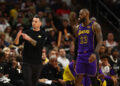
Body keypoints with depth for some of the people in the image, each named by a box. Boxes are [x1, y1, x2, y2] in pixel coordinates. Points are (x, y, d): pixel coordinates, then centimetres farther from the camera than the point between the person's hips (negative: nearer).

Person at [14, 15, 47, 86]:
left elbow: (39, 45, -16)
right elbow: (16, 43, -3)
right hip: (27, 62, -1)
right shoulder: (27, 32, 5)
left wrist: (29, 39, -29)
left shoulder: (43, 34, 2)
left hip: (37, 62, 1)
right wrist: (18, 36, -25)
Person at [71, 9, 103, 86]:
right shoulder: (77, 27, 13)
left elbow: (100, 41, -11)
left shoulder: (95, 26, -3)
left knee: (93, 78, 2)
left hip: (90, 56, -4)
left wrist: (94, 53, -25)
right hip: (80, 55, 4)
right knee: (78, 79, -3)